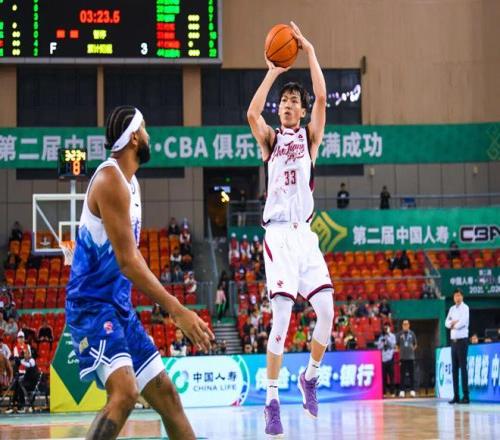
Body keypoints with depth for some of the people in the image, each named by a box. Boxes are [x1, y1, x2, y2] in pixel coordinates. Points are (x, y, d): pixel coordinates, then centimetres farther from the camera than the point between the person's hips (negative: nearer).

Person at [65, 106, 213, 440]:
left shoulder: (129, 182, 14)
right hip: (93, 303, -10)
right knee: (125, 391, -28)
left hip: (120, 307, 10)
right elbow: (126, 261, -22)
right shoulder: (110, 180, -16)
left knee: (165, 393, 12)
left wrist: (169, 305, 23)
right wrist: (177, 310, -22)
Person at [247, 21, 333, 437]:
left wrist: (309, 51, -6)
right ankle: (272, 402, -8)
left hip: (306, 234, 2)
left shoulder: (310, 136, 12)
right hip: (278, 234, -2)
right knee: (281, 314, -12)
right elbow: (252, 113, -12)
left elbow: (322, 98, -4)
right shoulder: (270, 138, 10)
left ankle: (311, 376, 16)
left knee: (327, 309, -9)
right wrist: (273, 71, -8)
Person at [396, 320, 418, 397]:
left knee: (411, 374, 2)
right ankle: (402, 391, 1)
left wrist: (412, 349, 2)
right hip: (402, 357, -1)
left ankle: (412, 390, 5)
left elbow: (415, 344, 15)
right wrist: (400, 351, -1)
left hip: (411, 357, 1)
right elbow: (397, 345, 8)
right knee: (402, 375, -1)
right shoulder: (399, 334, 3)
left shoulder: (412, 333, 7)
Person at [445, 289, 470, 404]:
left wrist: (453, 325, -2)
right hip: (453, 340, 7)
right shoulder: (452, 309, 15)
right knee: (454, 369, 6)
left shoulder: (465, 308, -6)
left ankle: (466, 396, -10)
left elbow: (463, 322, -17)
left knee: (463, 367, -9)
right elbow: (447, 323, 8)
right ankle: (456, 396, 8)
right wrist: (453, 323, -11)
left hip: (462, 340, -7)